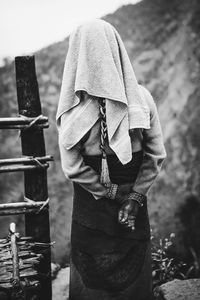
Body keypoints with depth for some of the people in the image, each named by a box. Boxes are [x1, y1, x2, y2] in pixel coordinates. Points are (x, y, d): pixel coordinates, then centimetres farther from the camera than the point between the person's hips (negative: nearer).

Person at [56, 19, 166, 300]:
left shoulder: (72, 106, -16)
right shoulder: (141, 98, -12)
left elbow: (71, 167, -16)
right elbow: (157, 155, -10)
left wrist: (110, 192, -7)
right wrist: (133, 197, -8)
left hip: (90, 206, -1)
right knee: (134, 273, 20)